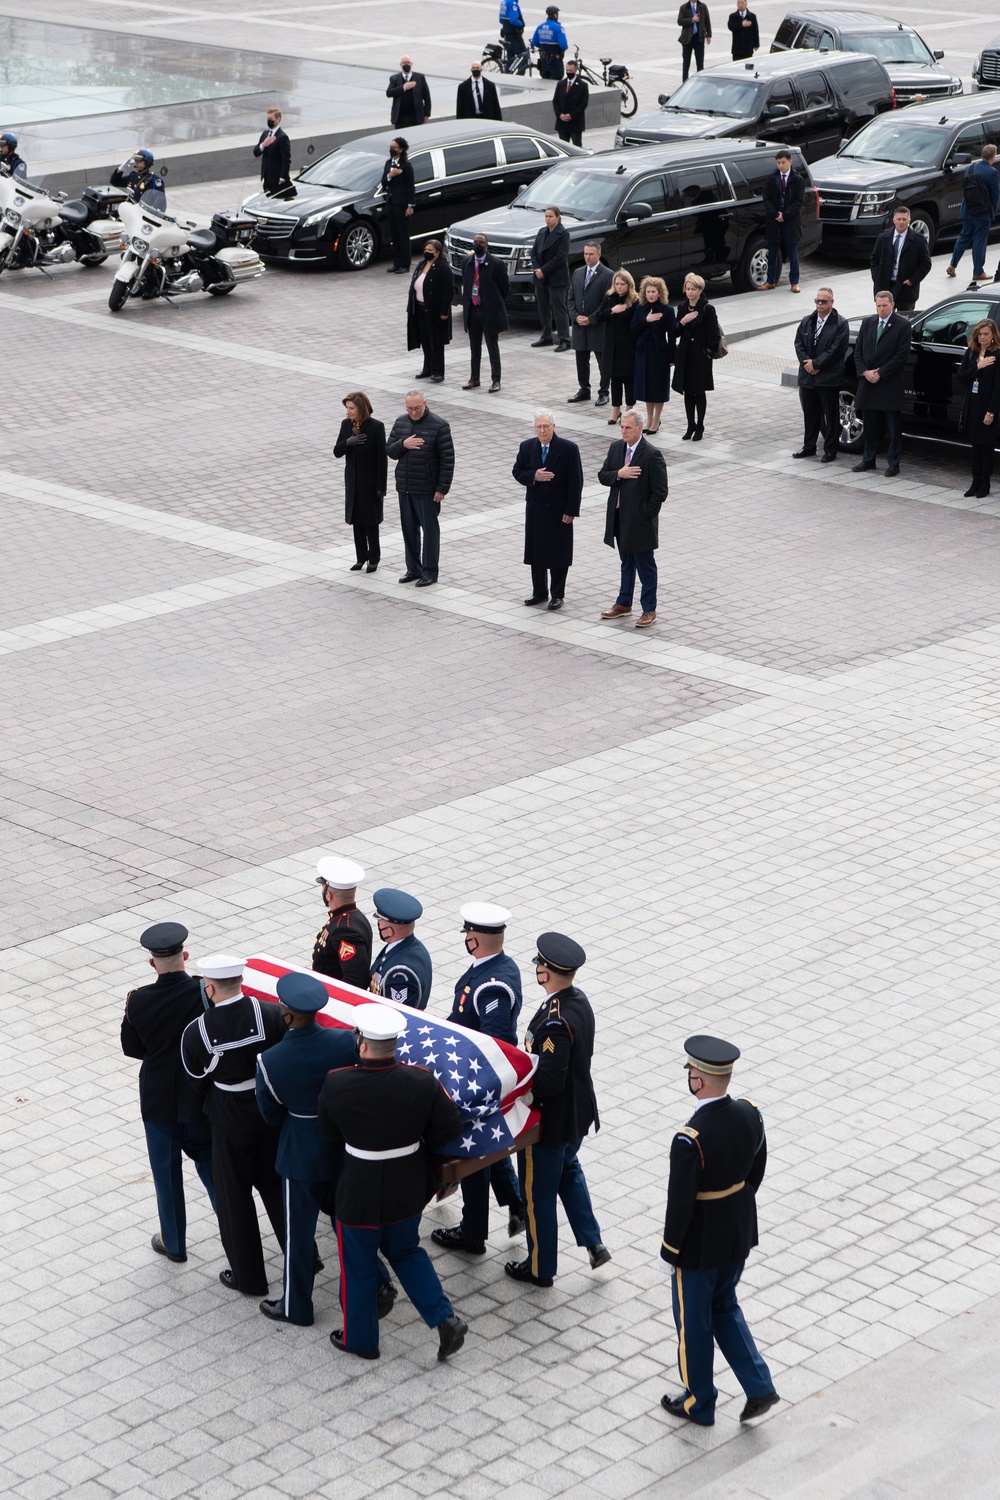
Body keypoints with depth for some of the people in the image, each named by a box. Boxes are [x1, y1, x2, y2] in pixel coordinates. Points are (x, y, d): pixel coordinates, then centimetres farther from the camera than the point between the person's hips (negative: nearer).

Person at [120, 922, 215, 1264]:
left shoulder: (138, 1000, -18)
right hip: (201, 1096, 1)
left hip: (159, 1101, -1)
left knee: (166, 1171, 15)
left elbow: (131, 1048, -7)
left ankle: (173, 1242, 28)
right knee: (208, 1159, 22)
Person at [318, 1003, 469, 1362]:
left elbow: (330, 1131, -4)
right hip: (409, 1192, 3)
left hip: (360, 1194, -2)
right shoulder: (421, 1082, -20)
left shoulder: (336, 1084, -23)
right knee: (406, 1251, 27)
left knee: (358, 1265, 19)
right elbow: (450, 1127, -8)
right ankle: (445, 1319, 18)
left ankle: (360, 1339, 35)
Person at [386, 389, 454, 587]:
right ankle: (413, 569, 22)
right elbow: (390, 451, 8)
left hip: (427, 489, -5)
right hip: (404, 488, 6)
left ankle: (430, 572, 10)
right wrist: (403, 444, -15)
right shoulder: (400, 423, 7)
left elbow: (447, 459, -11)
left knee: (430, 529, 2)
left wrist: (442, 488, -14)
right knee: (409, 529, 12)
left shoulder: (438, 425, -10)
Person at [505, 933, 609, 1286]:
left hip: (550, 1121, -9)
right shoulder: (579, 1000, -5)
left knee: (538, 1194, 10)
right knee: (567, 1170, 32)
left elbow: (549, 1080, -33)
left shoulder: (554, 1021, -33)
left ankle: (540, 1268, 26)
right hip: (578, 1112, 9)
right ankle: (592, 1242, 33)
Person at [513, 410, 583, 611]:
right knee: (535, 551, 11)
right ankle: (539, 592, 24)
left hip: (559, 510, -4)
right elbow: (517, 472, 5)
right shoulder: (527, 447, -2)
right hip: (535, 508, 4)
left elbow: (576, 482, -11)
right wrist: (533, 476, -17)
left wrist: (571, 510, -13)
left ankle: (557, 595, 17)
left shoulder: (568, 449, -13)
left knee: (558, 554, 6)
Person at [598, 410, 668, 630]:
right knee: (626, 563, 20)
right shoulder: (616, 447, 4)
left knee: (645, 566, 4)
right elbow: (602, 476, 4)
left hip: (640, 521, -7)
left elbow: (660, 492, -16)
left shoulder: (652, 455, -17)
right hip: (619, 518, 7)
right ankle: (624, 603, 32)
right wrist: (618, 474, -15)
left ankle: (649, 610, 13)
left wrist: (646, 515, -15)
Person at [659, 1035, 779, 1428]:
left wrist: (670, 1249, -8)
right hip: (739, 1233, 6)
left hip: (699, 1244, -6)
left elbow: (680, 1202, -23)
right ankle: (759, 1388, 23)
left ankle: (699, 1404, 33)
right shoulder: (749, 1114, -11)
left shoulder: (690, 1140, -32)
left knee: (694, 1321, 15)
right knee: (724, 1307, 27)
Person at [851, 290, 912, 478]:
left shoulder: (902, 325, -7)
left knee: (894, 428, 2)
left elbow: (901, 355, -12)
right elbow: (858, 350, 10)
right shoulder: (868, 323, 9)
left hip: (890, 384, -5)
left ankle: (893, 463, 8)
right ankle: (868, 459, 23)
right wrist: (865, 372, -6)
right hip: (868, 384, 5)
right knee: (870, 426, 13)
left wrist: (880, 374, -13)